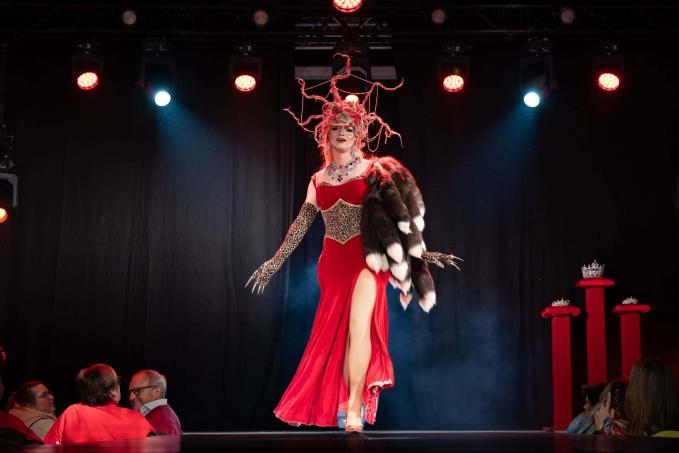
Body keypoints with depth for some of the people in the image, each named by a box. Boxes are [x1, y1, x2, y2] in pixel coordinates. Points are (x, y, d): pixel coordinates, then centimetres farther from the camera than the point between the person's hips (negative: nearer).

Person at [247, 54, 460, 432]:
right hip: (333, 263, 4)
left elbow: (396, 219, 3)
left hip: (367, 258, -4)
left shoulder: (374, 172, 2)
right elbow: (300, 226, 14)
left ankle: (353, 411, -16)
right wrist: (274, 263, 12)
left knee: (359, 324, -19)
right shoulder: (319, 180, 11)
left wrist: (423, 252, -2)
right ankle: (347, 411, 16)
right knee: (337, 332, 6)